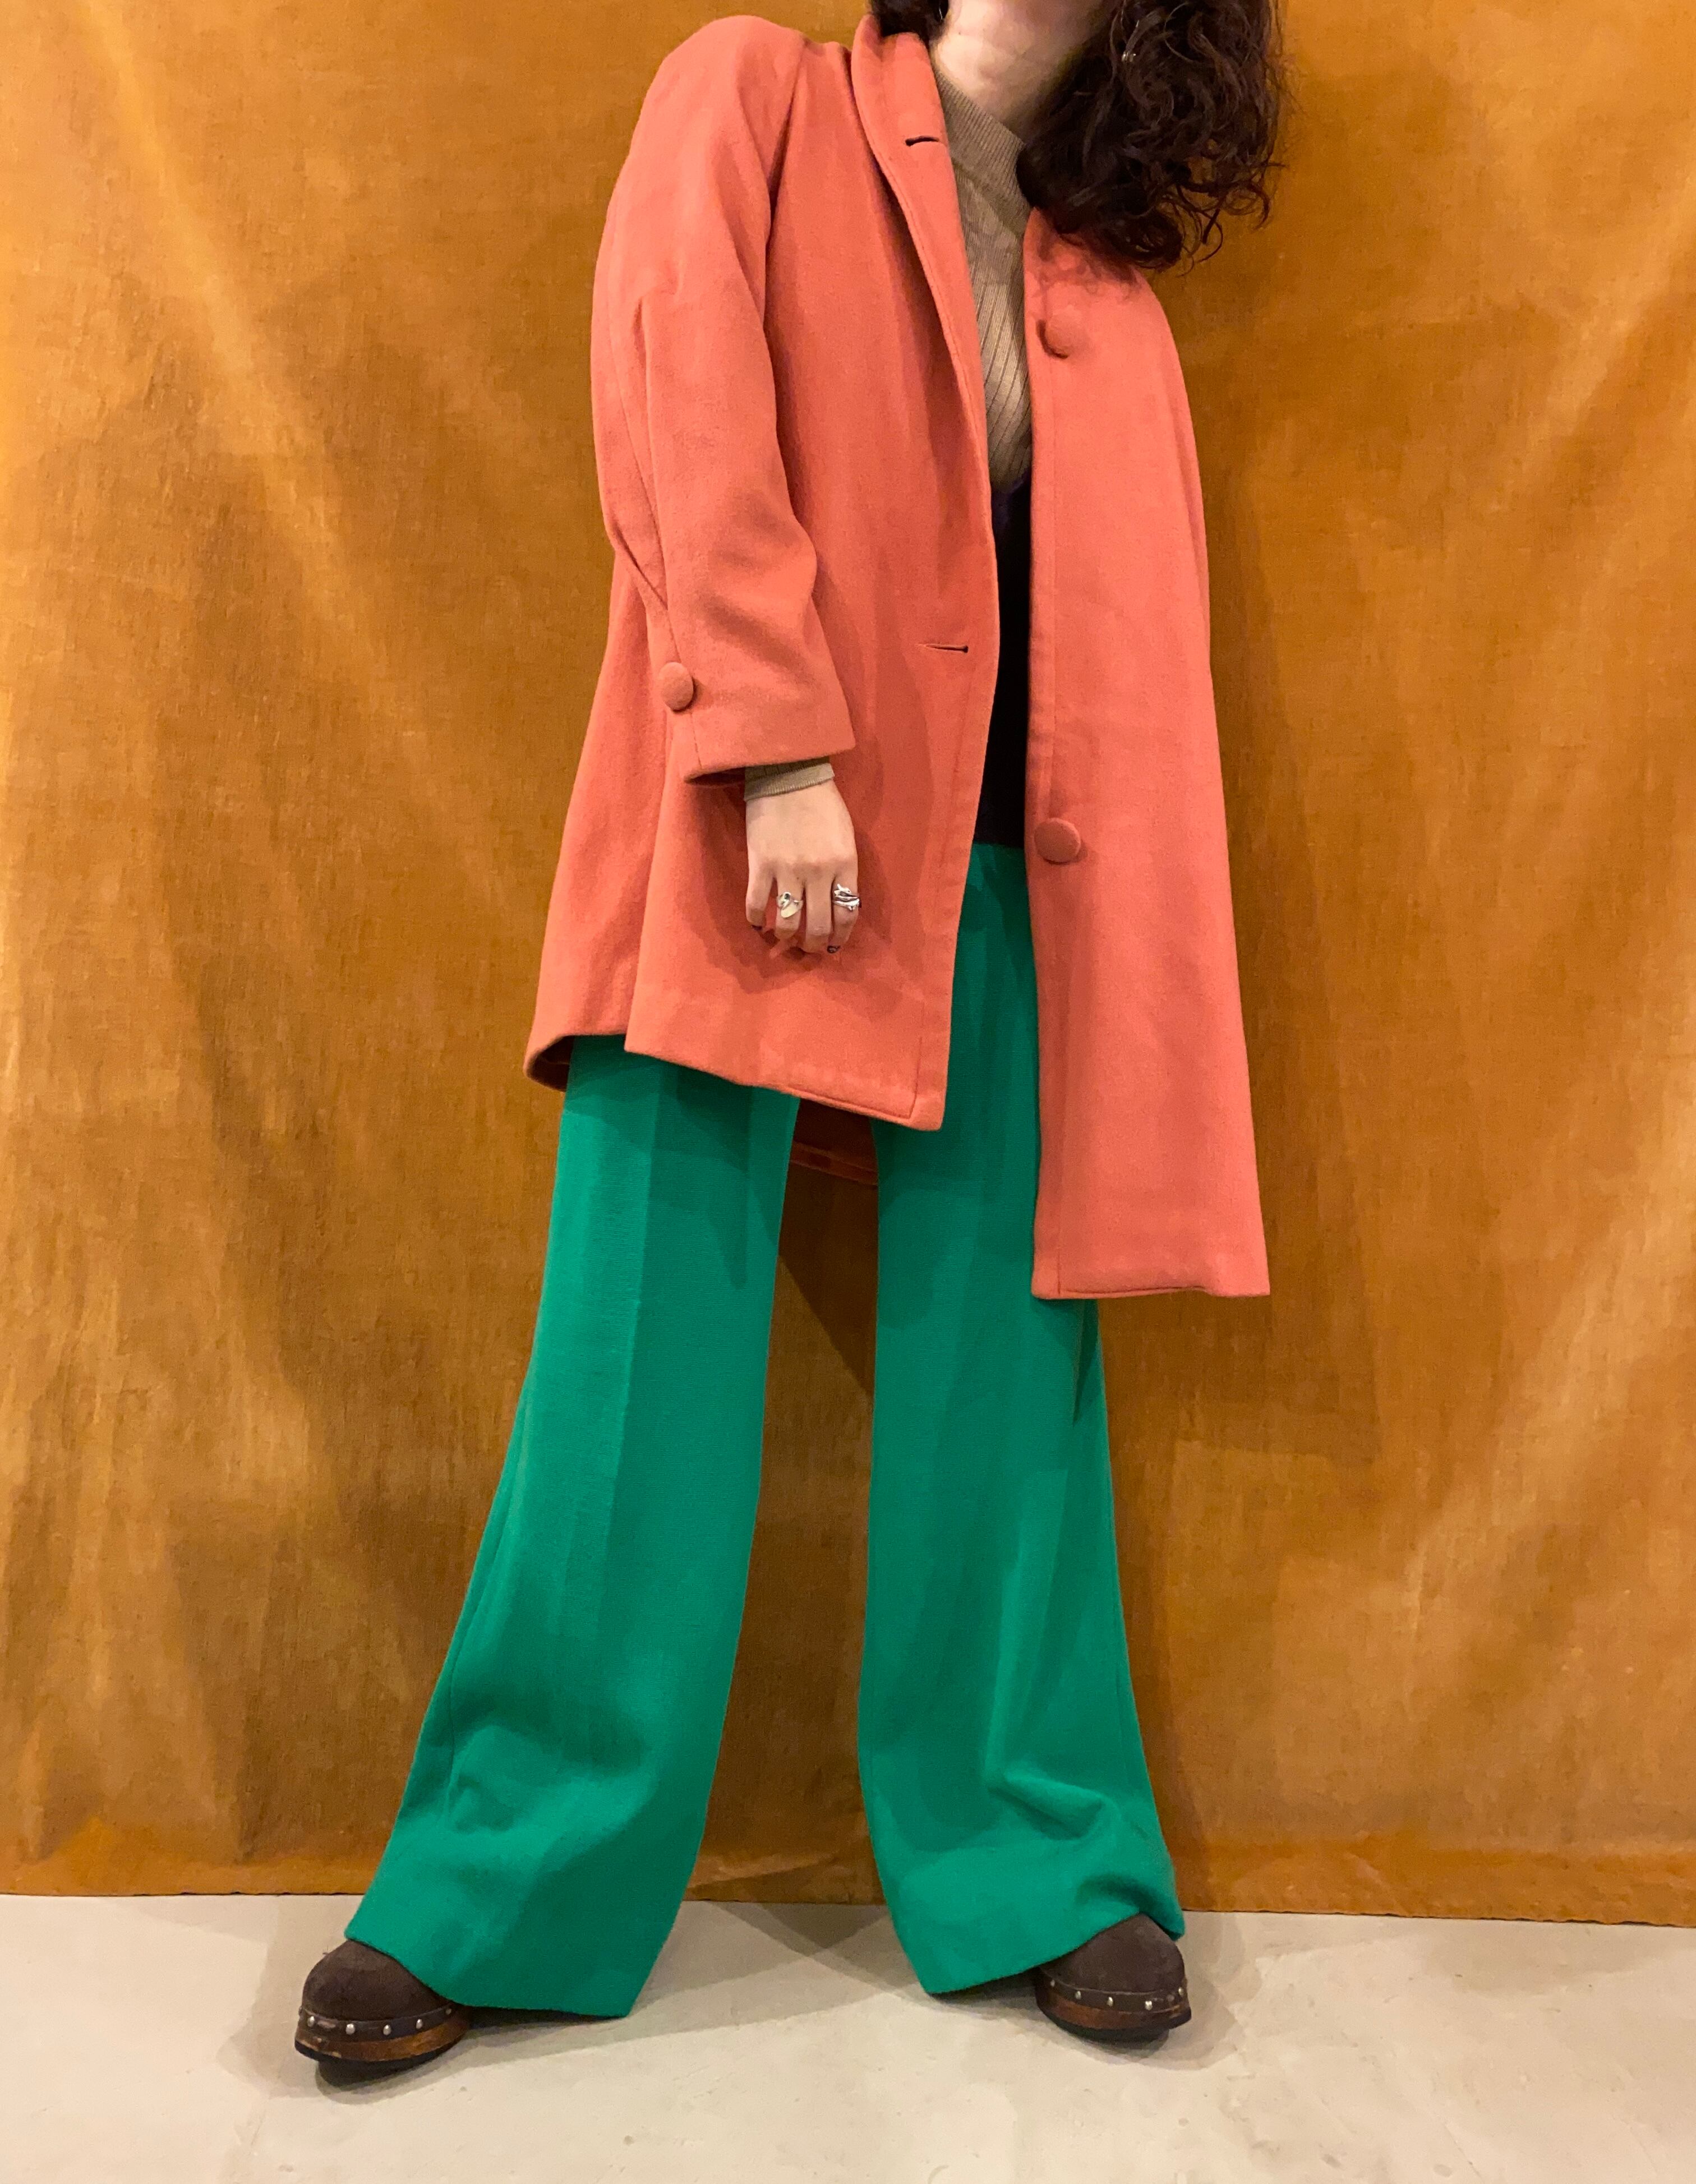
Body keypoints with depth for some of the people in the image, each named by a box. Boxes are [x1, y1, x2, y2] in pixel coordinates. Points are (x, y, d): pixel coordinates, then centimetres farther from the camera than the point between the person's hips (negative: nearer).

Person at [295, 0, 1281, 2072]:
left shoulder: (1107, 281, 21)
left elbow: (1139, 648, 14)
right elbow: (683, 420, -4)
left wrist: (1149, 950, 4)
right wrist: (778, 753, -15)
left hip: (1003, 880, 4)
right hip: (746, 846, -3)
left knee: (1006, 1362, 4)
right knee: (641, 1359, -3)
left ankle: (1043, 1861, 21)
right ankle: (502, 1893, 14)